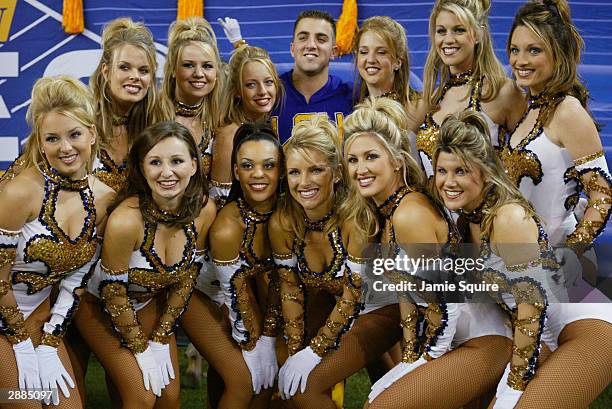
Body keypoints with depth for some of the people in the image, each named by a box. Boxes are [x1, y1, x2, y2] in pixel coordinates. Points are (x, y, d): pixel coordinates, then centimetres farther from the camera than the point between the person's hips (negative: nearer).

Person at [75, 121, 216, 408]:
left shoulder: (204, 211, -19)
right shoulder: (125, 220, -34)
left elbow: (186, 279, -5)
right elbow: (113, 293, -22)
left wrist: (161, 339, -2)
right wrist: (141, 348, -12)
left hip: (150, 304, 5)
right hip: (100, 304, -4)